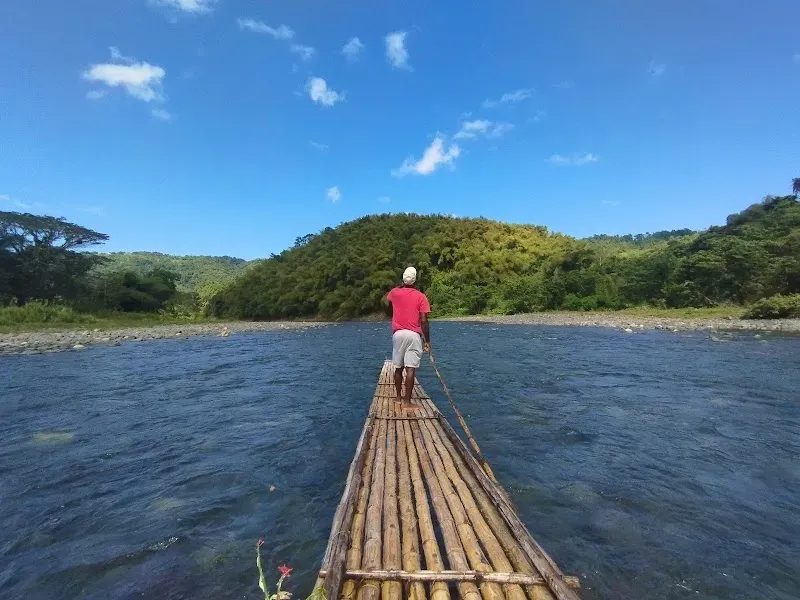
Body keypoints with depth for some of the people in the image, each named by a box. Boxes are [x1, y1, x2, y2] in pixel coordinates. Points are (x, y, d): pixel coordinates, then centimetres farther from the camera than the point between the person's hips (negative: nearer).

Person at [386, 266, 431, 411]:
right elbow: (424, 321, -9)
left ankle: (399, 397, 27)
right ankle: (406, 402, -4)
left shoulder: (394, 292, 6)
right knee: (410, 369, -4)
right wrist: (427, 340, -2)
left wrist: (402, 286, 38)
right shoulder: (420, 296, -5)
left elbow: (387, 298, 33)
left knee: (398, 367, 15)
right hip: (413, 335, -4)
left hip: (398, 334, 4)